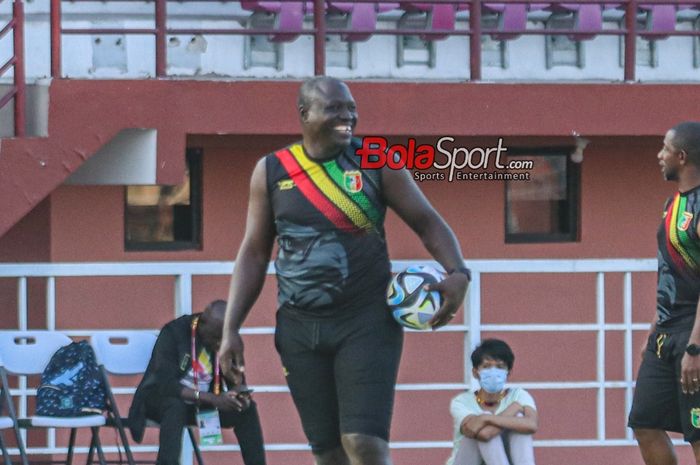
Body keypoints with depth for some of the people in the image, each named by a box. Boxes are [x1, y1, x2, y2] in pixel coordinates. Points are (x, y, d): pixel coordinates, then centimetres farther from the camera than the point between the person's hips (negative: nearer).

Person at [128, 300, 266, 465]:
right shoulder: (173, 333, -23)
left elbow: (236, 379, 0)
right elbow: (165, 385, -32)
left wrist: (240, 395, -26)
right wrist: (213, 399, -40)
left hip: (202, 404, 5)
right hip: (160, 401, -5)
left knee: (247, 409, -15)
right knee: (176, 406, -38)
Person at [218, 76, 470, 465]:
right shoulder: (271, 171, 6)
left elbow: (427, 220, 4)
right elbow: (254, 253, 10)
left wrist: (458, 272, -14)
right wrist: (231, 330, 4)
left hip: (367, 321, -3)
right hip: (300, 328, 3)